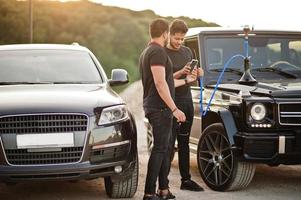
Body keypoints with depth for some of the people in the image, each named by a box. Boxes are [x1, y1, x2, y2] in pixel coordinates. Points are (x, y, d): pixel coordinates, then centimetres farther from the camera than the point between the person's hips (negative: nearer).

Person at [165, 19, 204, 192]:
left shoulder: (187, 51, 13)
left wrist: (197, 73, -1)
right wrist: (181, 73, -25)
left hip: (187, 100, 7)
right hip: (172, 101, -7)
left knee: (184, 143, 12)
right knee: (169, 143, -6)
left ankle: (186, 180, 17)